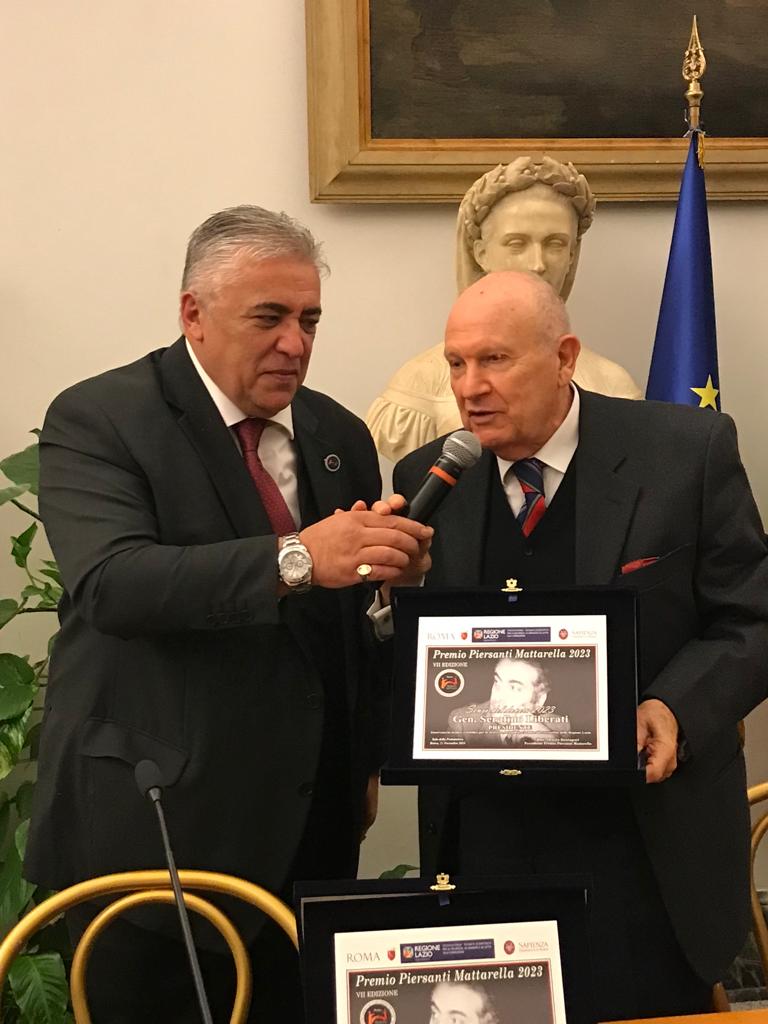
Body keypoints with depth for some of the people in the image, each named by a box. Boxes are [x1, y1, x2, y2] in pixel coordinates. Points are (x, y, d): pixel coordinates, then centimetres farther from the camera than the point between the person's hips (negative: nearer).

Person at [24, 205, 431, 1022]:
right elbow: (111, 582, -24)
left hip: (304, 831, 5)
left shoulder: (338, 435, 12)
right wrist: (294, 559, -33)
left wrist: (365, 763, 9)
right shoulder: (96, 421, -7)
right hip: (148, 831, -4)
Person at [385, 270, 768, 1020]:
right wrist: (396, 586, -14)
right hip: (481, 841, 3)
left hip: (646, 843, -2)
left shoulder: (687, 451, -6)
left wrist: (678, 709, -20)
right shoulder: (428, 481, 4)